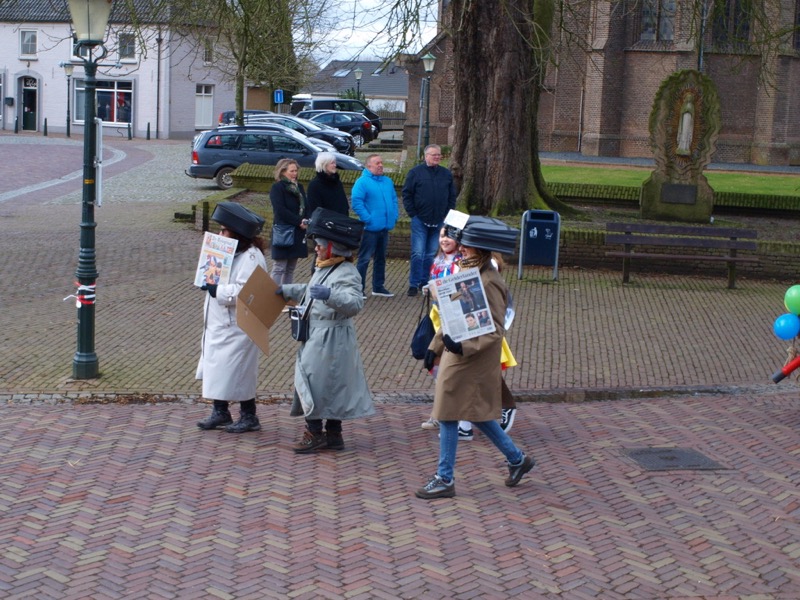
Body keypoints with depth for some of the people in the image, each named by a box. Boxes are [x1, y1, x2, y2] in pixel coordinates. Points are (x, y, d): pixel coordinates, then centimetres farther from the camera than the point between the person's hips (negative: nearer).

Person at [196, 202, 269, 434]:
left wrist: (217, 290, -24)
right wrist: (209, 283, 5)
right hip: (219, 326, 10)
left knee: (238, 373, 0)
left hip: (238, 328, -10)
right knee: (217, 370, 15)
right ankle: (220, 412, 28)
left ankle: (249, 417, 14)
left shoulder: (251, 258, -19)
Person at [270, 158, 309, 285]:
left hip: (298, 233, 7)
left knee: (290, 269, 10)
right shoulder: (277, 188, -6)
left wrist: (307, 221, -9)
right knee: (279, 268, -6)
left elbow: (306, 207, 12)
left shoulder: (299, 187, 15)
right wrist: (300, 221, -17)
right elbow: (280, 210, -16)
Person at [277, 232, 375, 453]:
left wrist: (330, 295, -47)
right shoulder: (324, 269, 12)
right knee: (330, 386, 15)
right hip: (317, 335, 10)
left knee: (314, 382, -6)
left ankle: (314, 433, 5)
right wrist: (286, 290, 33)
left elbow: (355, 303, -33)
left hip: (331, 340, -10)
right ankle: (333, 435, 23)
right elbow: (309, 290, 31)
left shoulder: (347, 273, -19)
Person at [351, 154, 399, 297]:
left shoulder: (388, 181, 14)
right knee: (365, 258, -5)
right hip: (370, 228, -7)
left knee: (381, 258, 15)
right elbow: (356, 202, -17)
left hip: (385, 227, 8)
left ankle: (378, 286, 25)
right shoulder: (362, 182, -10)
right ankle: (359, 288, 0)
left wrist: (394, 216, 7)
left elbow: (394, 199, 20)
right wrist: (367, 219, -19)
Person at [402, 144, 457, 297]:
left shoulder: (446, 174, 9)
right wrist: (413, 214, -7)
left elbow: (452, 196, 14)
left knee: (431, 254, 9)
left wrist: (448, 214, 4)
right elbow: (406, 194, -2)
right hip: (420, 221, -4)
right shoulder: (416, 172, -2)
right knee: (418, 253, -6)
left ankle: (425, 282, 19)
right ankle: (414, 284, 1)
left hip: (439, 221, 4)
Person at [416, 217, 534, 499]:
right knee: (476, 413, 18)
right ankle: (517, 459, 32)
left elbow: (494, 330, -22)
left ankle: (445, 480, 11)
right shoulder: (468, 272, 8)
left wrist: (463, 346, -33)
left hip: (471, 360, -9)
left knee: (448, 416, -1)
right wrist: (435, 346, 16)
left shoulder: (489, 282, -21)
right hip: (457, 353, 9)